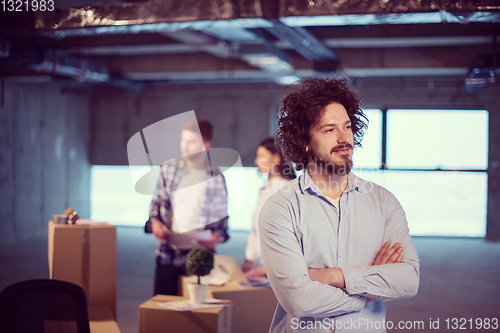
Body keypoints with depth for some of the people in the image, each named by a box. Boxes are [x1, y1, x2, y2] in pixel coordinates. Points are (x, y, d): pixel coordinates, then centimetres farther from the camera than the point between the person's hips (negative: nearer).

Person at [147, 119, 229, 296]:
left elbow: (222, 216, 8)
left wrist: (218, 236, -11)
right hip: (168, 253, 2)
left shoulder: (216, 178, 1)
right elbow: (156, 202, 14)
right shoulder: (168, 169, 6)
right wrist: (155, 222, -5)